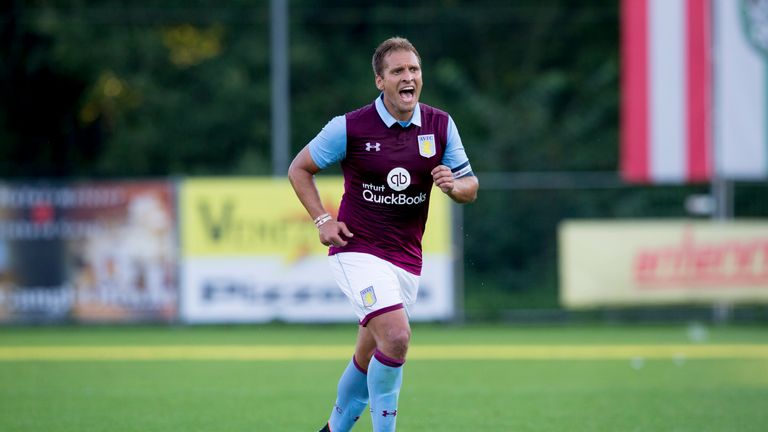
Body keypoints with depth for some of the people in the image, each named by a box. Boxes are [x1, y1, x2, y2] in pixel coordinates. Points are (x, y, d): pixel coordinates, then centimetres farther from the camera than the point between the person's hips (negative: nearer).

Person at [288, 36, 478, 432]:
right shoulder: (350, 128, -9)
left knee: (368, 361, 13)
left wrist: (454, 185, -15)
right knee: (396, 337, -25)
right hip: (358, 251, -5)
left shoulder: (440, 126, 1)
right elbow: (299, 168, 3)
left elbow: (471, 187, 8)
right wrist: (322, 220, -8)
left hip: (406, 260, 5)